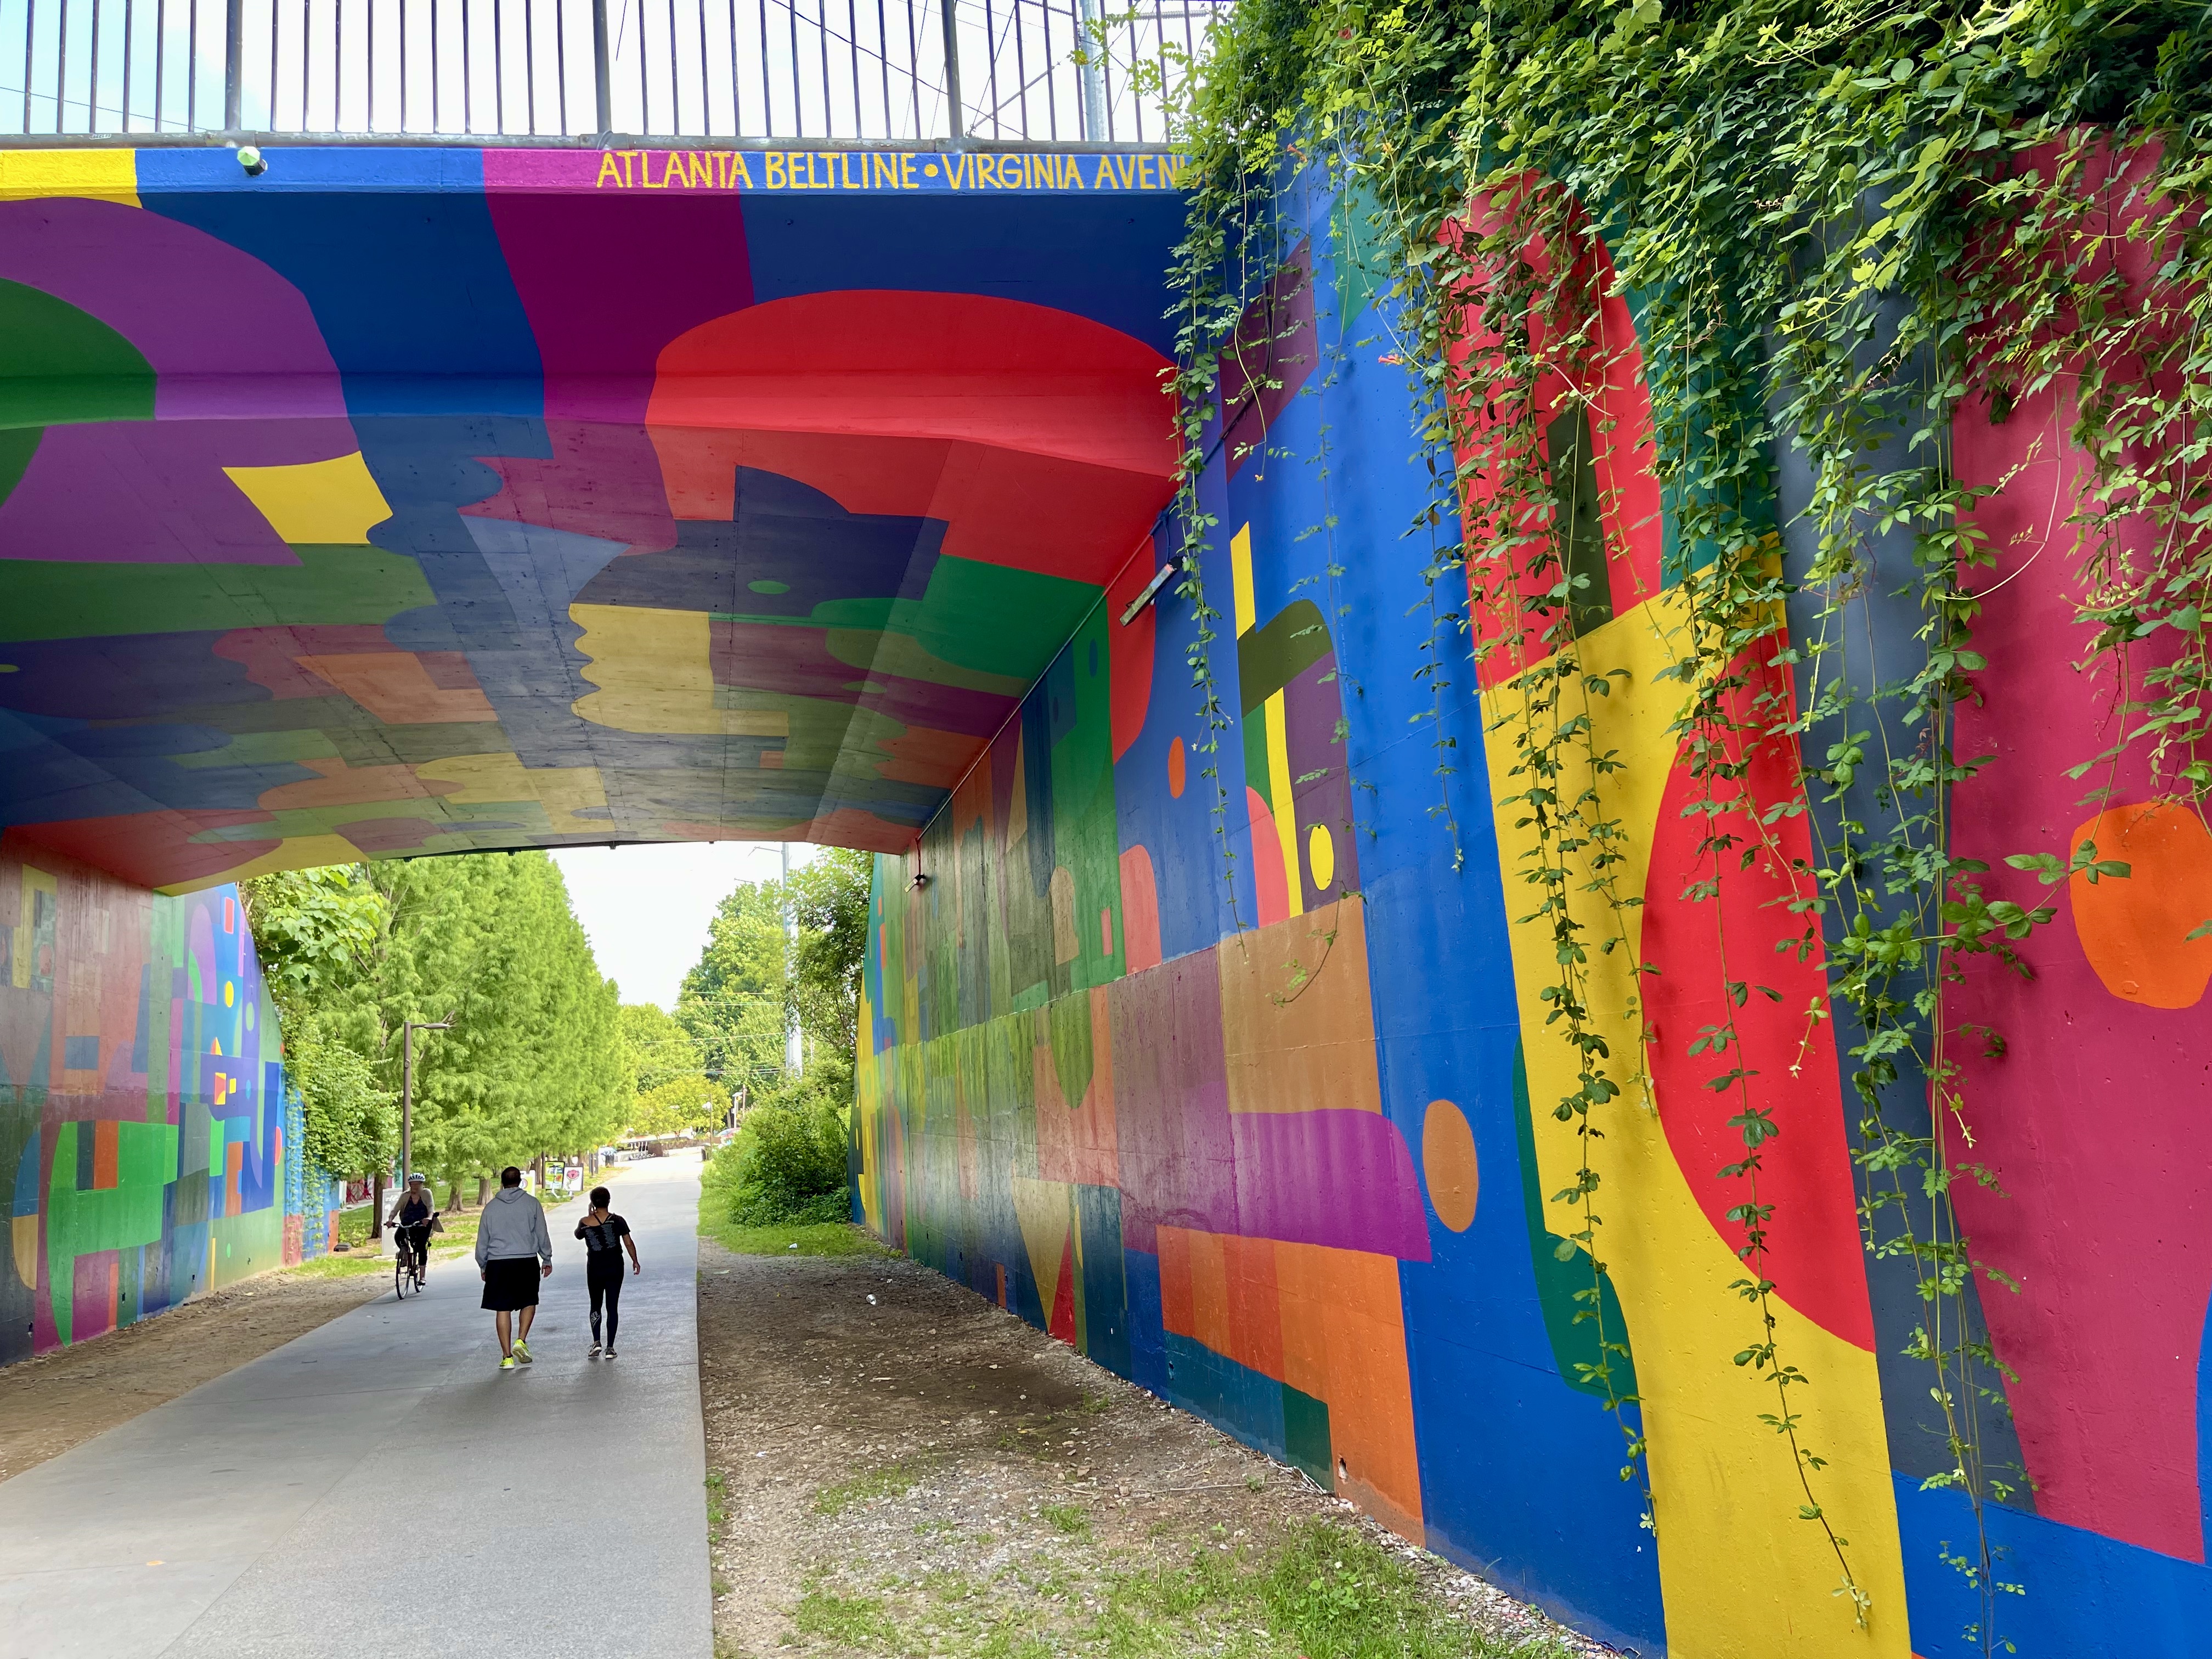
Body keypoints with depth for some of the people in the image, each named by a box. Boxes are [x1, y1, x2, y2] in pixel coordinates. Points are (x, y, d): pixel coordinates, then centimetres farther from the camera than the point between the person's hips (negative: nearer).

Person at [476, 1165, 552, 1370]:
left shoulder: (491, 1207, 5)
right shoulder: (532, 1204, 1)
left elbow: (482, 1240, 9)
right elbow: (542, 1235, 4)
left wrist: (483, 1266, 21)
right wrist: (547, 1259, 15)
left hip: (498, 1263, 1)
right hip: (527, 1261, -1)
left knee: (503, 1309, 4)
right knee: (529, 1302, 17)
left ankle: (507, 1356, 4)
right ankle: (521, 1341, -1)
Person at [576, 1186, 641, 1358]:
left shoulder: (585, 1222, -8)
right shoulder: (617, 1220, -8)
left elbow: (578, 1235, 14)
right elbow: (629, 1243, -3)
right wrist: (635, 1261, 9)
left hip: (594, 1269, 0)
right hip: (615, 1268, 0)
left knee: (595, 1305, 15)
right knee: (612, 1307, 6)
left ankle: (596, 1342, -1)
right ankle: (610, 1347, 4)